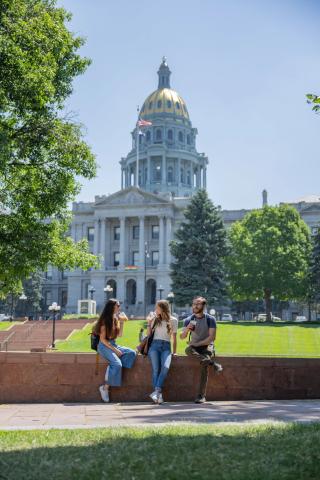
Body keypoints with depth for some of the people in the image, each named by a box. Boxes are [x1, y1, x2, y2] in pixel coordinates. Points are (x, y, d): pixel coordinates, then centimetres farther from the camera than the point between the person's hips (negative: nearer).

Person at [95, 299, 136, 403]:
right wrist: (115, 350, -17)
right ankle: (105, 387, -19)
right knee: (117, 364, -29)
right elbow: (102, 339, -12)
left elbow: (119, 335, 19)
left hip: (113, 344, 8)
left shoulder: (116, 319, 13)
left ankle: (110, 370, -20)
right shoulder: (105, 320, -9)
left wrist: (122, 322, 8)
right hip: (104, 346, -8)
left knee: (132, 353, -15)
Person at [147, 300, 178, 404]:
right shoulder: (155, 319, 15)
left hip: (166, 347, -1)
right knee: (156, 369, -23)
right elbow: (148, 334, 12)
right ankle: (159, 394, -28)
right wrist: (149, 322, 3)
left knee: (165, 367, -29)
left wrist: (174, 352, 10)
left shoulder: (173, 320, 11)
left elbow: (174, 338, 14)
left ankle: (156, 391, -35)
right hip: (155, 345, 1)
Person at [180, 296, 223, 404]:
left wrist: (197, 344, -15)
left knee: (205, 365, -30)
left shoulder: (210, 319, -5)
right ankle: (212, 363, -33)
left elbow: (212, 337, -11)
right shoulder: (188, 320, 3)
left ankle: (201, 395, -28)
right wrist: (187, 329, -24)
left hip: (206, 345, -2)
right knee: (188, 350, -33)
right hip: (194, 346, 2)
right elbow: (182, 337, -3)